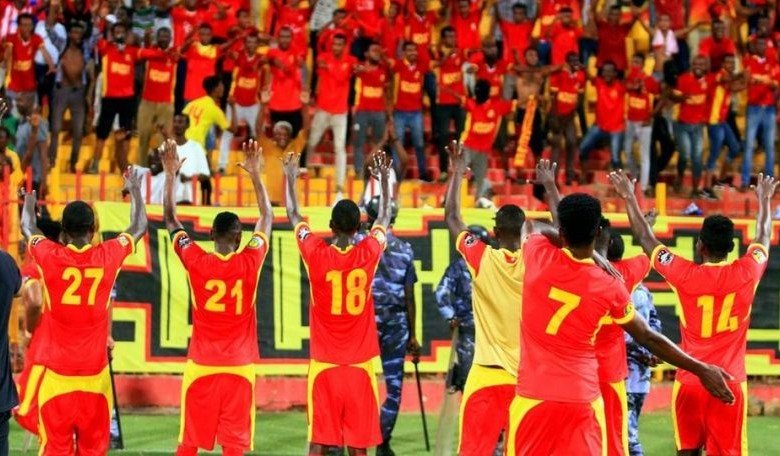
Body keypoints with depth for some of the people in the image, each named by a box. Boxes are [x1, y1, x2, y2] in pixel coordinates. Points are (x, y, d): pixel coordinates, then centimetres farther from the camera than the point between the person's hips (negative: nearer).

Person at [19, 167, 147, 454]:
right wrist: (135, 190, 34)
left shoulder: (50, 258, -6)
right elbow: (140, 227, 17)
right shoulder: (108, 257, -3)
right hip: (95, 376, 1)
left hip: (57, 376, -1)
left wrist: (29, 202, 38)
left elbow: (27, 228, 17)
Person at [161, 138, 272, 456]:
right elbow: (267, 219, 10)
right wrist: (255, 174, 14)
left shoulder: (195, 262, -6)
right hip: (239, 368, 0)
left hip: (201, 366, 1)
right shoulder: (250, 263, -6)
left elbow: (170, 220, 8)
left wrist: (170, 174, 13)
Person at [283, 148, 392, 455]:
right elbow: (384, 217, 14)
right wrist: (384, 178, 25)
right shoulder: (368, 254, -5)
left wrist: (290, 178, 22)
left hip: (324, 365, 0)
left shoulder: (316, 255, -7)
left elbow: (294, 216, 10)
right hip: (360, 366, 1)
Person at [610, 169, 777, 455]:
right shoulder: (746, 273, -5)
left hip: (689, 383, 0)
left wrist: (629, 197, 18)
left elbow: (646, 239, 6)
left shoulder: (685, 276, -7)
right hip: (730, 384, 0)